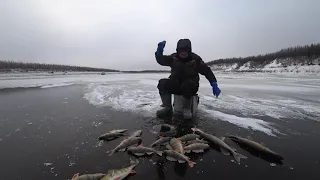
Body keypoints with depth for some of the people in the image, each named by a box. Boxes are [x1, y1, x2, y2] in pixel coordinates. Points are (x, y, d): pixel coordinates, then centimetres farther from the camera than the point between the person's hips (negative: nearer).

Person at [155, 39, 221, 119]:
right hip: (176, 86, 3)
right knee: (163, 83, -22)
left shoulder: (195, 59, -8)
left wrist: (214, 84, -15)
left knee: (187, 85, -38)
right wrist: (159, 50, -22)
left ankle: (187, 108, -16)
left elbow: (207, 71, -5)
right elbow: (160, 60, -1)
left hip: (191, 86, -3)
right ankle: (167, 107, -20)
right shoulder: (174, 57, -1)